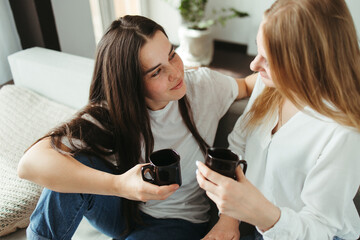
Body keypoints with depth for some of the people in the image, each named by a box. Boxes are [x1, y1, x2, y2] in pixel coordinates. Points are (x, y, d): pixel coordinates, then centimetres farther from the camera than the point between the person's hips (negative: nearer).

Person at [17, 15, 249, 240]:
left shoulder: (203, 84, -17)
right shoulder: (108, 116, -21)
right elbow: (30, 163, -31)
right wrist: (118, 185, -47)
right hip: (124, 212, 0)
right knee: (73, 162, -27)